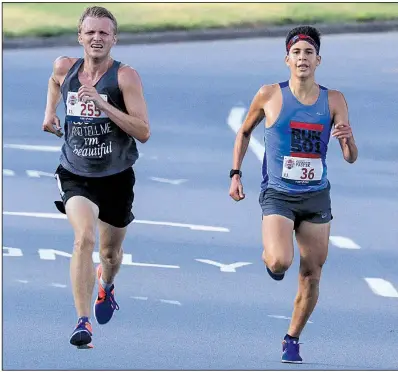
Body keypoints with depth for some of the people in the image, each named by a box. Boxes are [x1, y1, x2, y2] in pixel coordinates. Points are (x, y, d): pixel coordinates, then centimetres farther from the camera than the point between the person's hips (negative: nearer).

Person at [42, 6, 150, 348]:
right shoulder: (64, 69, -4)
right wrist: (50, 113, 11)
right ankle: (83, 321, -29)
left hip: (117, 178, 0)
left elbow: (143, 132, -23)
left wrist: (103, 104, -30)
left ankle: (106, 285, 56)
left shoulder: (126, 76, -15)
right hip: (75, 175, 0)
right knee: (84, 237, -26)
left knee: (110, 252, 19)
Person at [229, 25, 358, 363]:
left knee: (311, 277, 6)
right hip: (278, 196, -3)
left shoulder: (334, 101, 0)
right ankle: (270, 259, 12)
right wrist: (235, 174, 4)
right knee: (280, 262, -26)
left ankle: (292, 340, 24)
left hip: (317, 198, 3)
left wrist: (347, 138, -22)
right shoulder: (270, 96, -4)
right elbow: (244, 133, 13)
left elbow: (351, 158, 1)